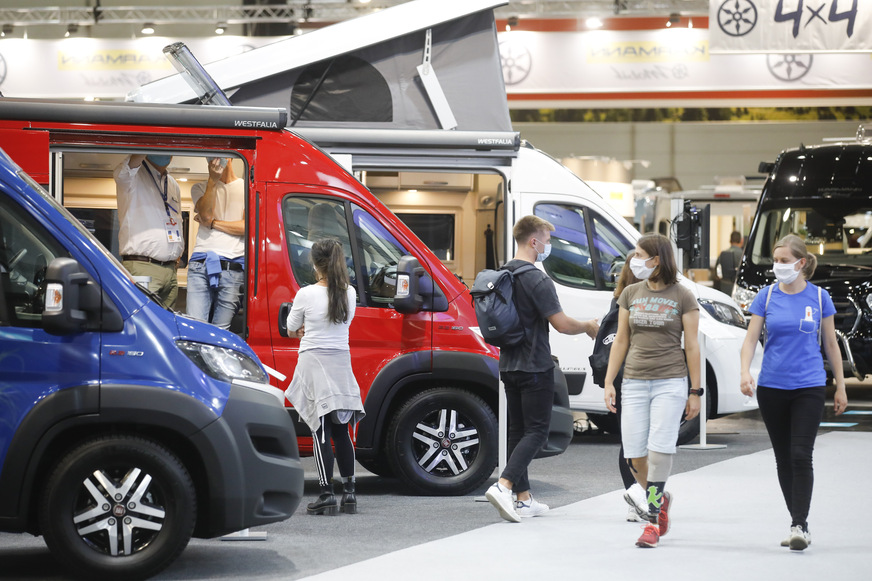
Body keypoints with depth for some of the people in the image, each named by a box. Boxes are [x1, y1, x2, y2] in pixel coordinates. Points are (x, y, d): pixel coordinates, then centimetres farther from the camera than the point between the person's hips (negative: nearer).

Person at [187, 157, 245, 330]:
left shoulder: (247, 188, 12)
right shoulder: (200, 188, 19)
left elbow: (247, 226, 0)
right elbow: (205, 215, -1)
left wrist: (212, 223, 2)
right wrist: (212, 180, -4)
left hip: (233, 268, -1)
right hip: (200, 264, 1)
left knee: (220, 330, -5)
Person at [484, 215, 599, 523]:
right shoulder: (537, 280, -17)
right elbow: (562, 324, -17)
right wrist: (588, 327, 1)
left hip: (509, 367, 9)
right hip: (535, 367, -9)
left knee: (518, 431, 12)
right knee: (536, 432, -6)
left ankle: (523, 498, 15)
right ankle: (503, 486, -21)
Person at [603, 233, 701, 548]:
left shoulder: (682, 297, -1)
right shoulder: (631, 294, 10)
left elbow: (692, 346, 0)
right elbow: (621, 341, 13)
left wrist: (695, 392, -2)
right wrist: (608, 382, 8)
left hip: (670, 382, -4)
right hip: (634, 381, 4)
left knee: (659, 451, -11)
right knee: (634, 455, -1)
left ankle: (652, 521, -5)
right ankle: (660, 498, 27)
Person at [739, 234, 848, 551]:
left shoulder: (819, 297, 1)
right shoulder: (766, 296, 3)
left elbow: (830, 344, 8)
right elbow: (751, 338, 0)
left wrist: (840, 386, 9)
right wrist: (745, 372, -17)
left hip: (809, 387, -2)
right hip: (772, 388, 2)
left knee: (801, 456, -13)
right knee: (783, 458, 8)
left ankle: (800, 525, -10)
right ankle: (798, 520, 20)